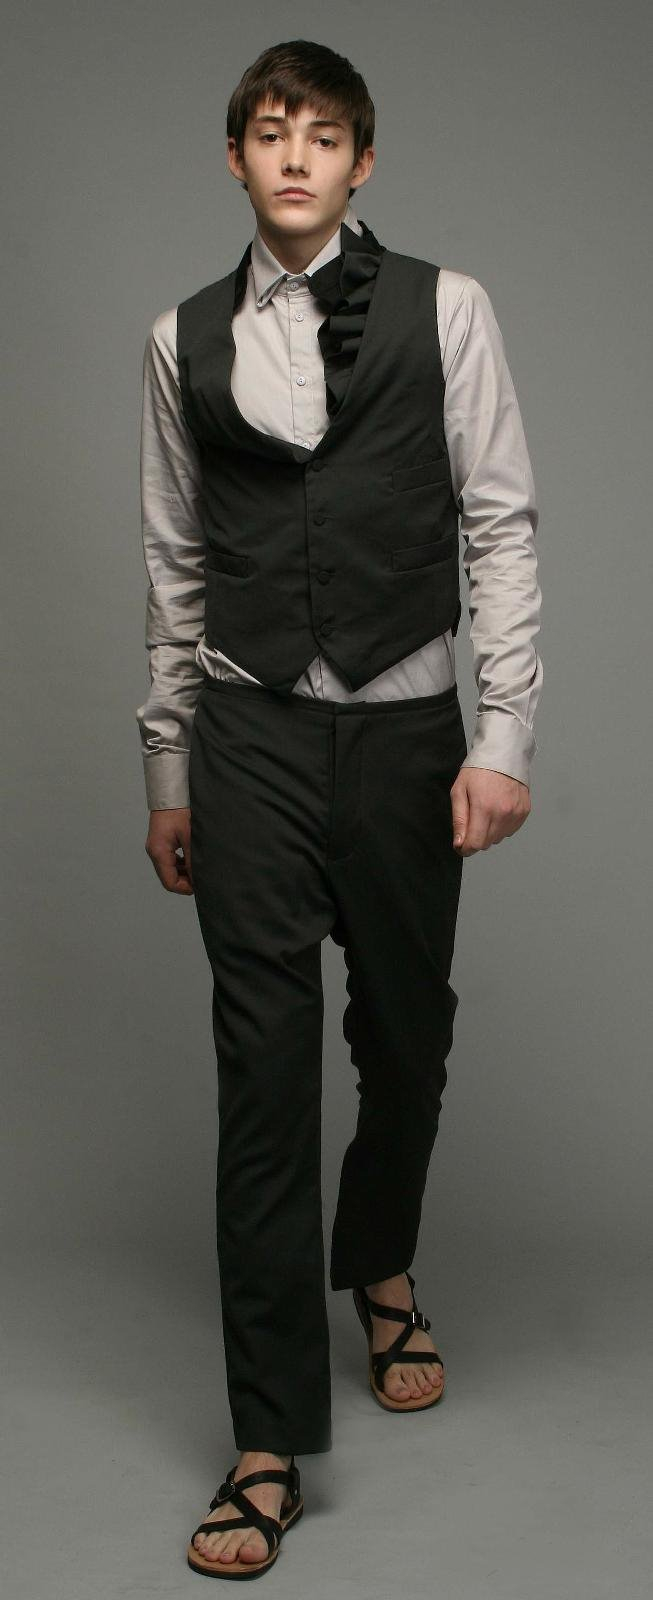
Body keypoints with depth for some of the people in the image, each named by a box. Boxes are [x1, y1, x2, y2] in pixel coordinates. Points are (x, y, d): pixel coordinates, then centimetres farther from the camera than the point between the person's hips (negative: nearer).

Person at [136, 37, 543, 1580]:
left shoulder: (444, 309, 2)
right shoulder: (185, 340, 9)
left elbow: (502, 527, -1)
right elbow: (176, 567, 11)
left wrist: (505, 738, -8)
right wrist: (167, 770, 12)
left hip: (405, 728, 0)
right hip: (250, 736, 1)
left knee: (405, 1037, 12)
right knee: (265, 1067, -2)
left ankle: (378, 1269, 45)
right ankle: (273, 1442, 7)